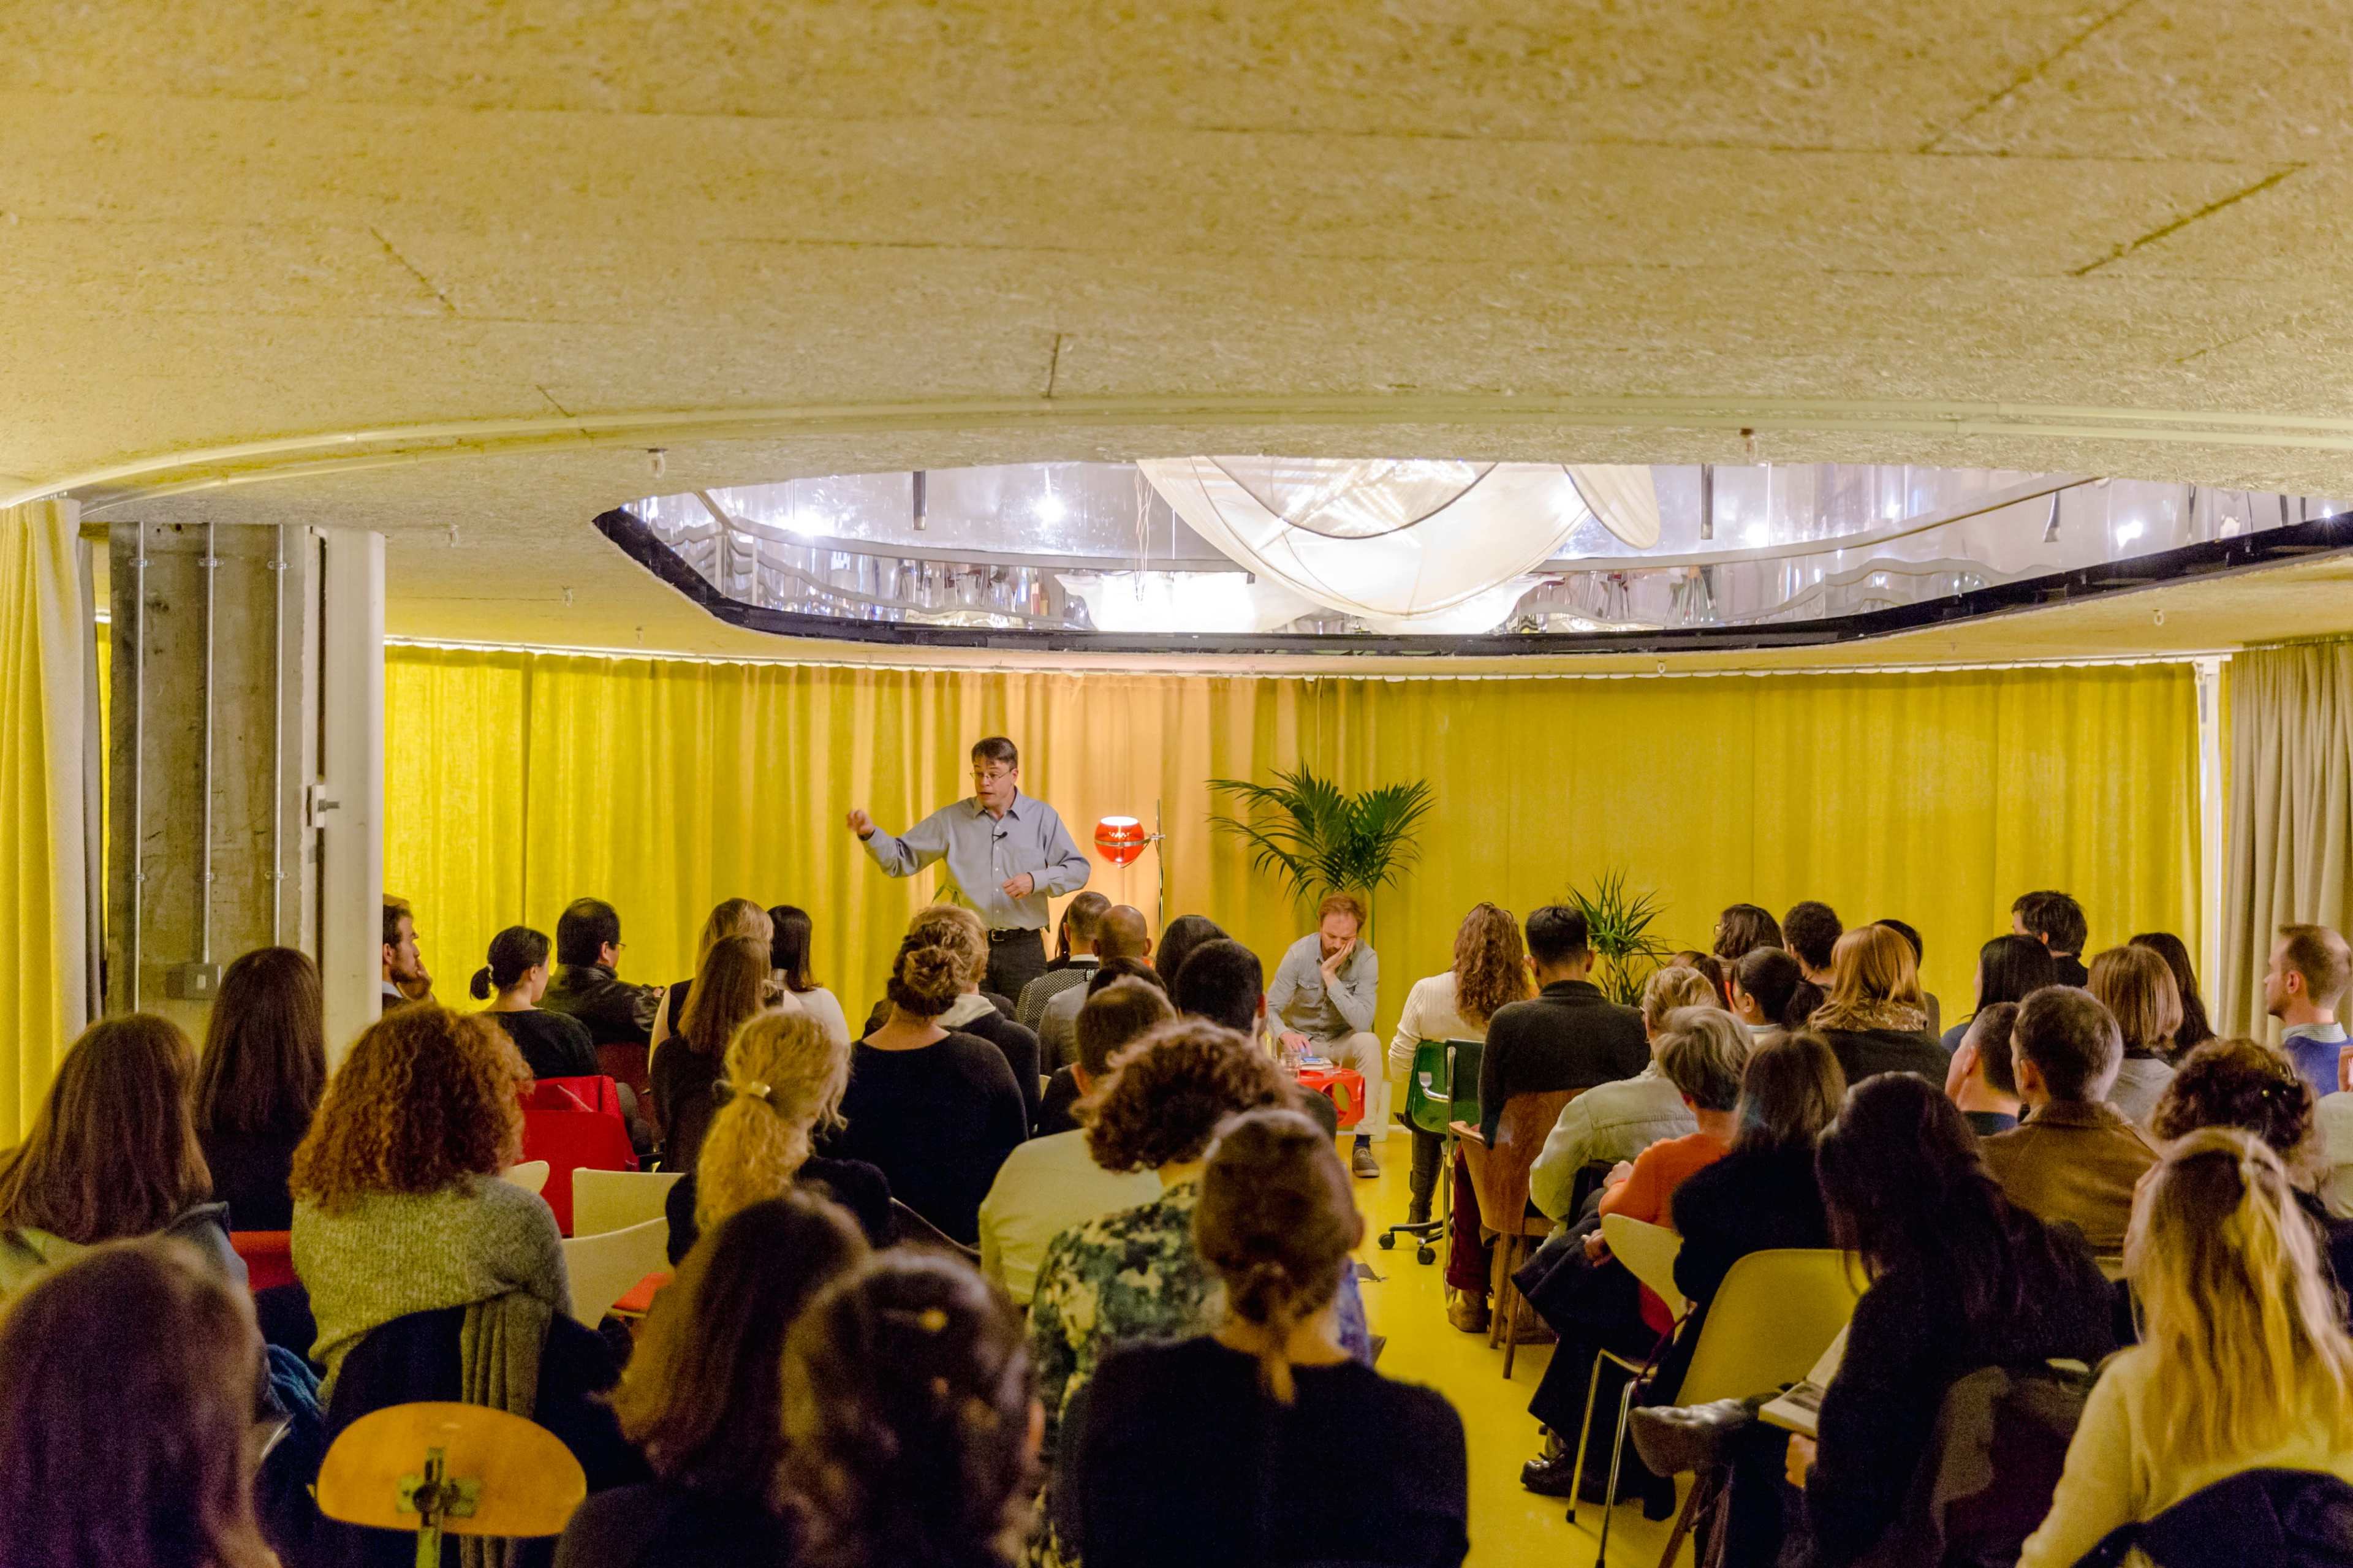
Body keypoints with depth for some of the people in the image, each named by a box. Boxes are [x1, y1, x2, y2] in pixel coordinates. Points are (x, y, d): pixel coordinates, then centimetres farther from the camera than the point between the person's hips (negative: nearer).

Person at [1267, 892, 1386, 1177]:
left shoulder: (1367, 958, -17)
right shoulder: (1299, 954, -16)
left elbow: (1362, 1022, -27)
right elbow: (1269, 1009, -16)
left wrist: (1330, 976, -32)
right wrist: (1285, 1033, -39)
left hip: (1343, 1040, 0)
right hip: (1302, 1039, 0)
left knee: (1369, 1043, -33)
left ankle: (1363, 1145, -27)